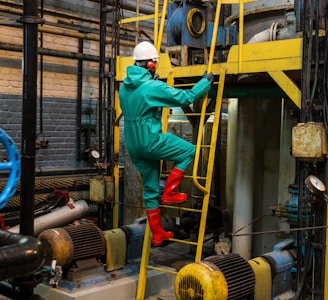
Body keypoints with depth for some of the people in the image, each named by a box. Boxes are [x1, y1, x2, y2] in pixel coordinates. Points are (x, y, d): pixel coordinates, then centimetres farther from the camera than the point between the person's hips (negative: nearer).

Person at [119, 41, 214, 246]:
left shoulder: (124, 86, 8)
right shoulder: (153, 87, -17)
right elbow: (185, 97, -12)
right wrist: (206, 82, 3)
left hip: (133, 145, 8)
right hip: (150, 141, -8)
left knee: (150, 188, 15)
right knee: (188, 151, 9)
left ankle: (157, 234, 22)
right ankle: (169, 193, 7)